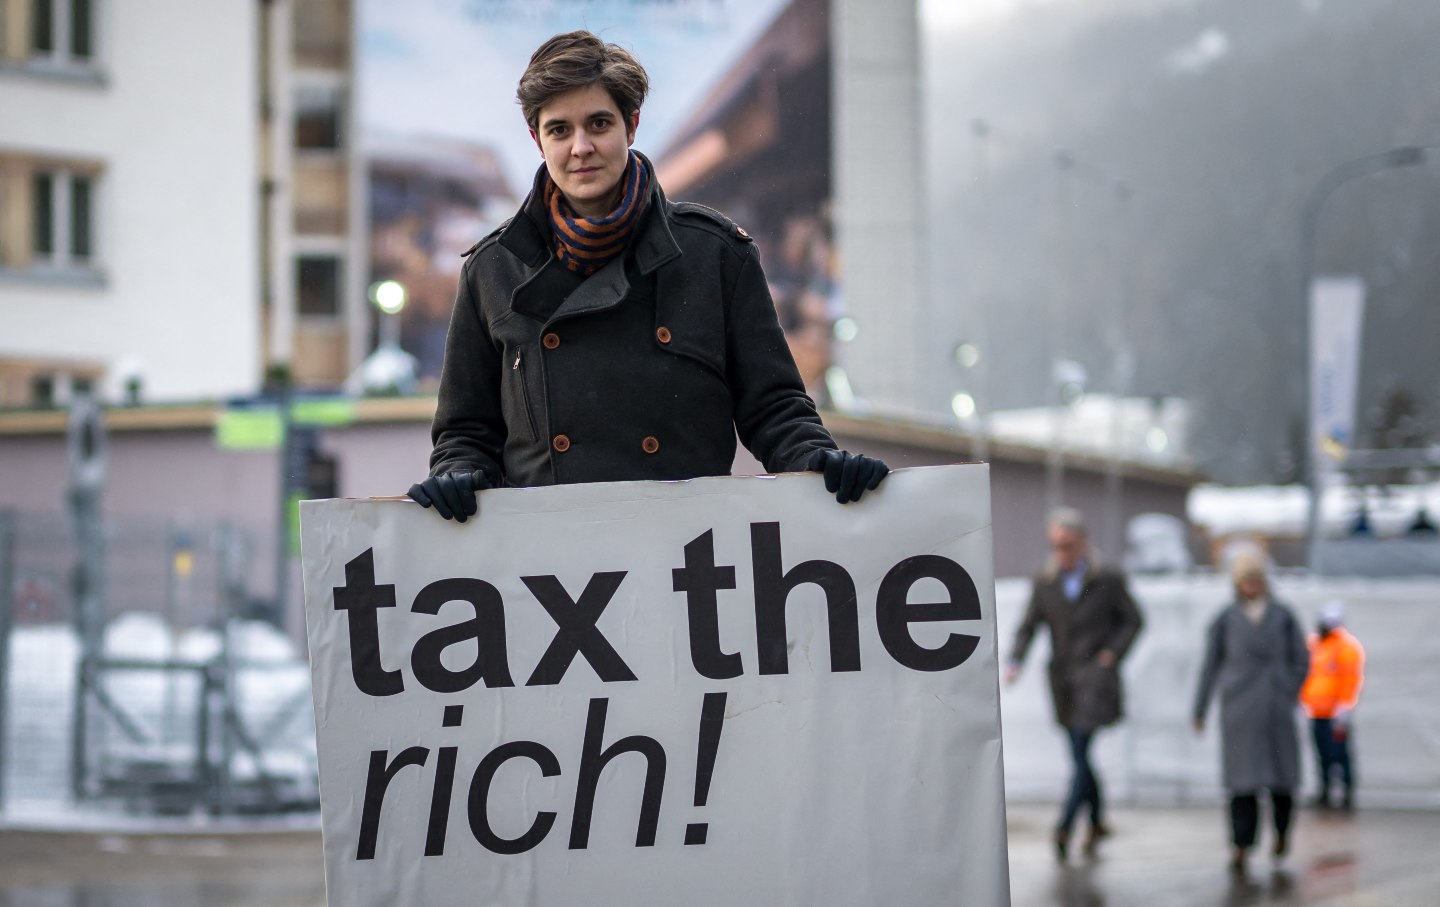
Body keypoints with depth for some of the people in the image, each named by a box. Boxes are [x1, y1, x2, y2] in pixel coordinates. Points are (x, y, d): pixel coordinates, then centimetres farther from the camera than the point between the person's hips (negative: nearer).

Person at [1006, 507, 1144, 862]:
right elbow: (1028, 627, 4)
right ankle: (1097, 823, 24)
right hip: (1062, 679, 4)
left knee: (1081, 749, -15)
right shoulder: (1044, 583, 6)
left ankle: (1064, 826, -18)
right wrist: (1014, 662, -12)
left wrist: (1112, 653, -6)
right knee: (1080, 755, 10)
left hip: (1095, 676, -4)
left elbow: (1133, 620, 6)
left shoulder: (1109, 580, -2)